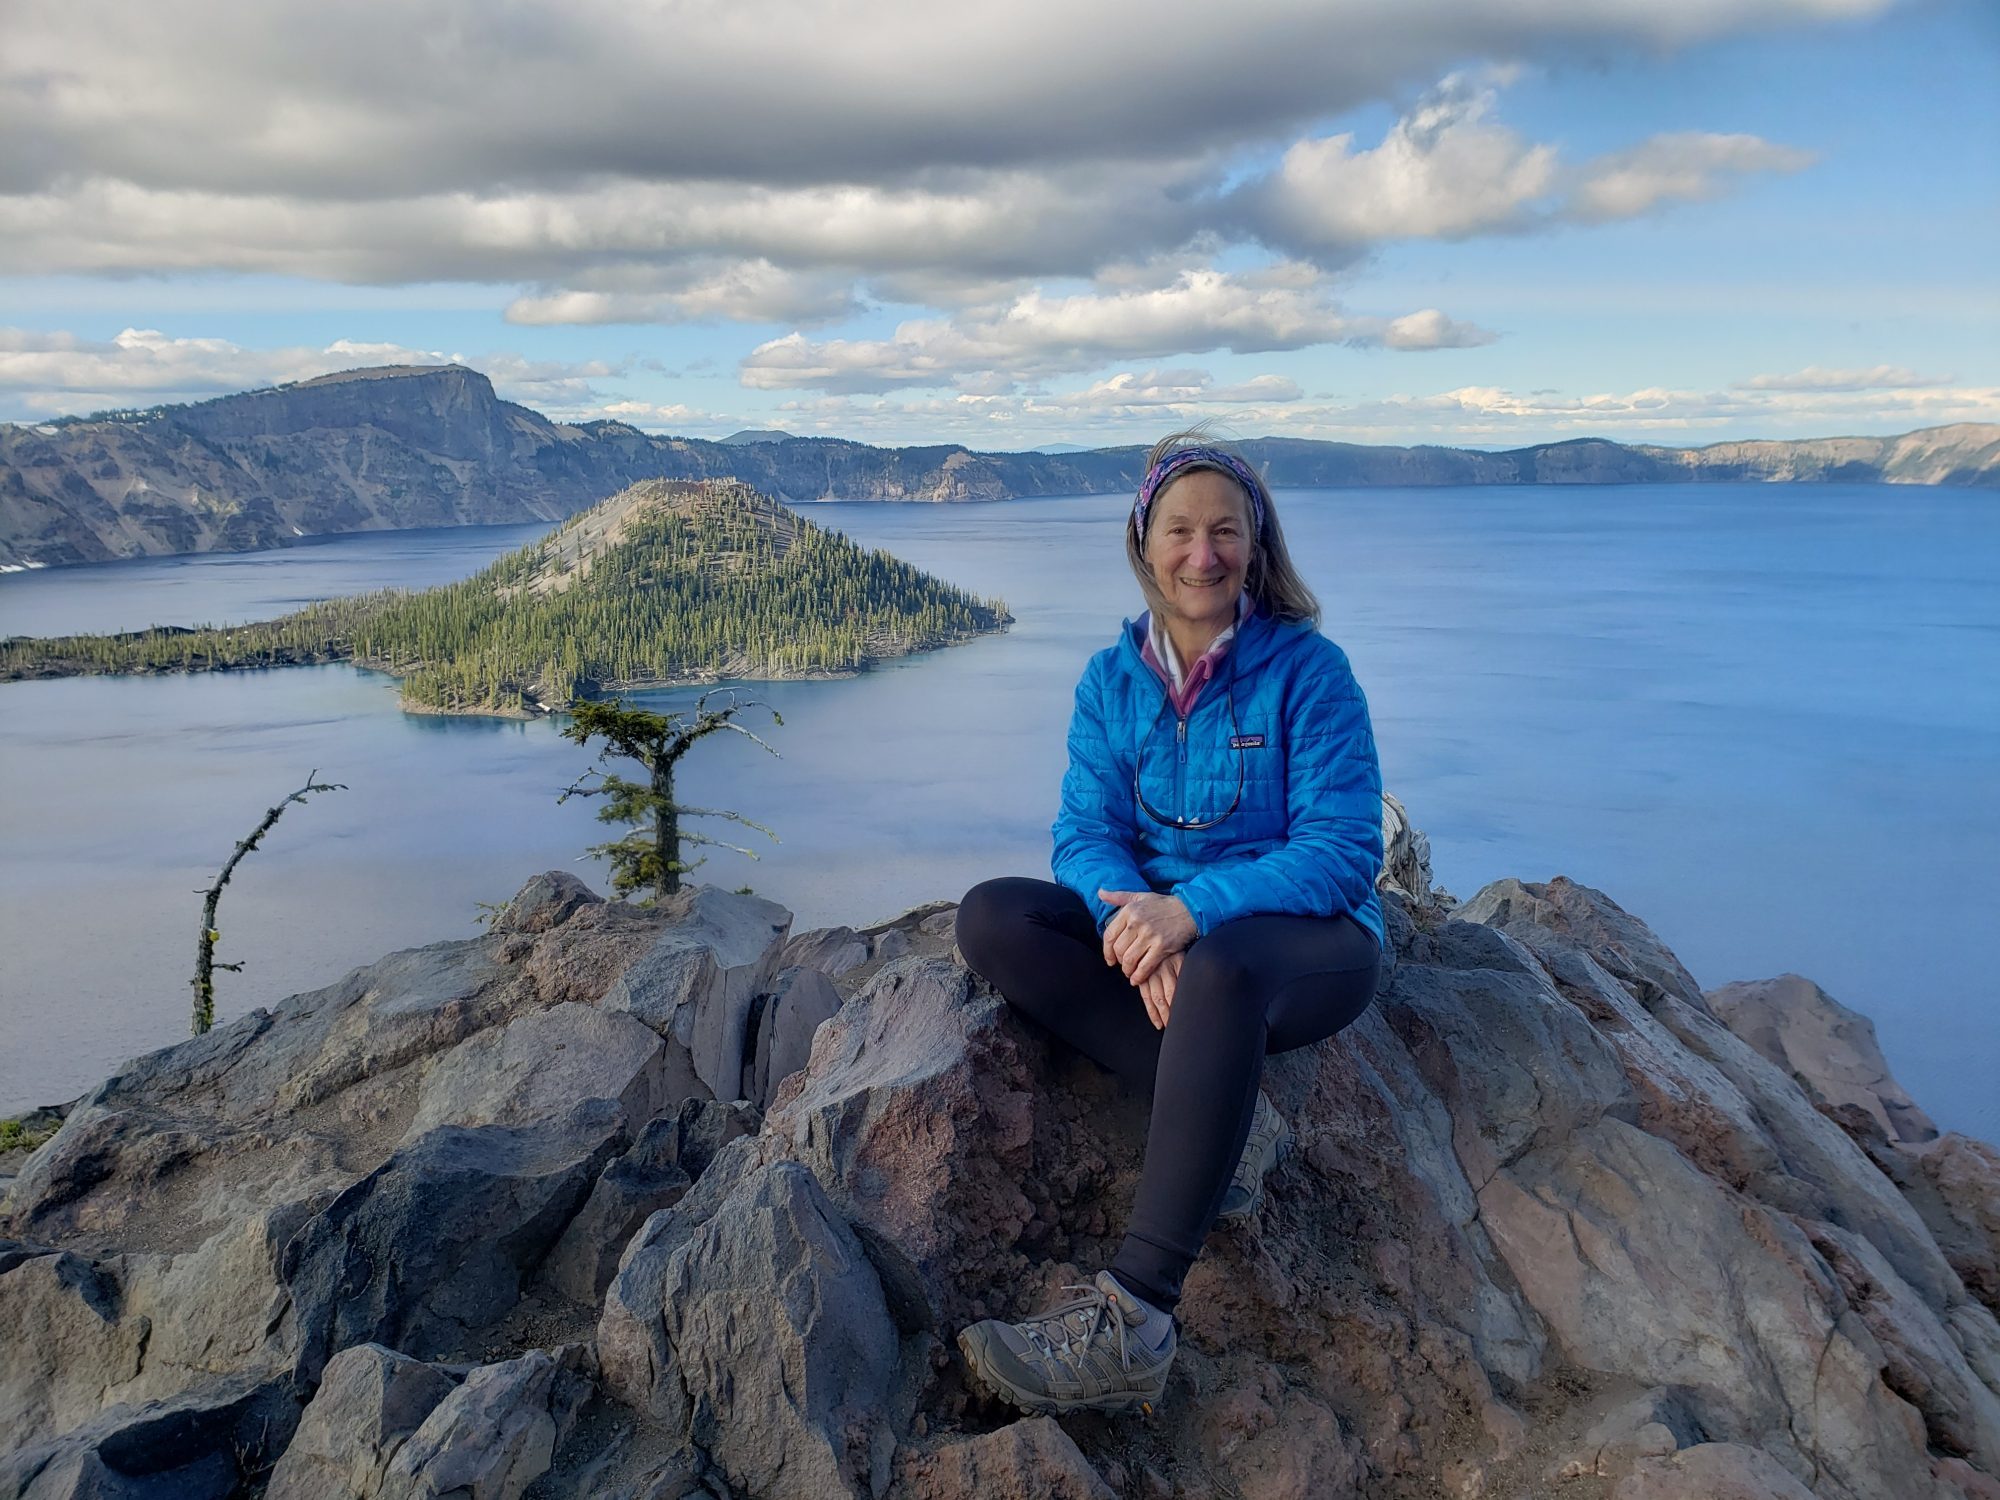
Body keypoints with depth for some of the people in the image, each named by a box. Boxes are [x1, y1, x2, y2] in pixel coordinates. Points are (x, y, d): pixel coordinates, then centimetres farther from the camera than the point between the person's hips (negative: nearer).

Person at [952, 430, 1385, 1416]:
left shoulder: (1307, 669, -10)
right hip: (1158, 922, 5)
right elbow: (1085, 833, -4)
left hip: (1308, 939, -5)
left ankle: (1131, 1324, -39)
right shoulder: (1112, 681, 3)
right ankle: (1229, 1118, -21)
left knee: (1219, 972, -41)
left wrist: (1193, 909, -30)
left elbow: (1343, 851, -16)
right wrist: (1134, 915, -28)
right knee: (989, 917, -18)